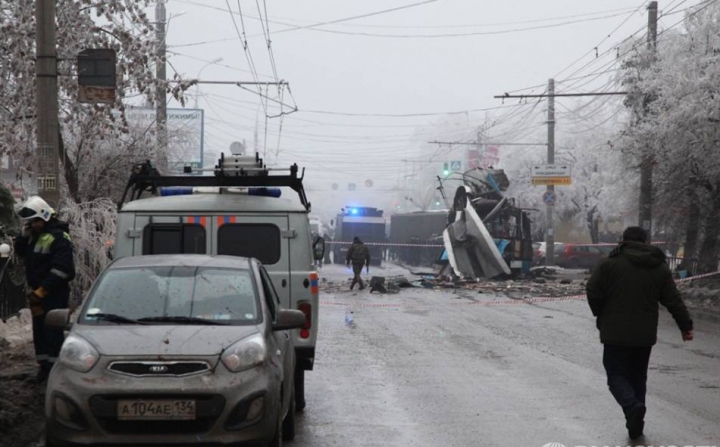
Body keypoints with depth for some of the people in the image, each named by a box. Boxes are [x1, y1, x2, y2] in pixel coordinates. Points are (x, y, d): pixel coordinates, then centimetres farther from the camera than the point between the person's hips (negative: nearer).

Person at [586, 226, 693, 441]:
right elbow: (673, 300, 5)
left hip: (616, 334, -4)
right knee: (638, 377, 16)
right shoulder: (660, 268, 6)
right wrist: (686, 326, 13)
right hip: (645, 335, 4)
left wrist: (601, 315, 9)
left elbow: (593, 292, -9)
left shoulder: (610, 264, -6)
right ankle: (635, 425, 16)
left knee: (616, 375, 2)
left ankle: (633, 407, -25)